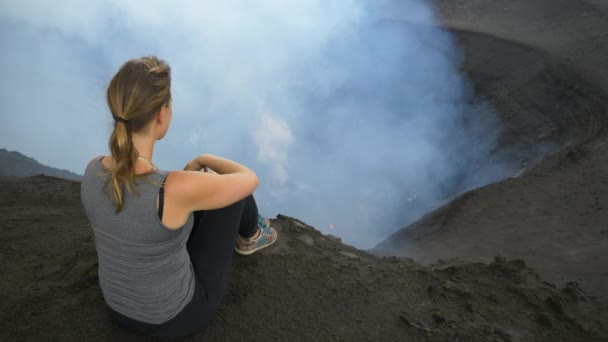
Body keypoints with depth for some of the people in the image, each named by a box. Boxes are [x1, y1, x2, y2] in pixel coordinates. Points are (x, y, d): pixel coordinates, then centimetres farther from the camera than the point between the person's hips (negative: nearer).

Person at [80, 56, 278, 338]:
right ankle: (249, 237, 39)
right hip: (176, 319, -5)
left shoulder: (93, 170, -15)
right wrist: (204, 159, 3)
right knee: (232, 185, 6)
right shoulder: (176, 189, -35)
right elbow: (249, 179, -16)